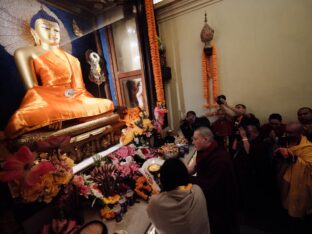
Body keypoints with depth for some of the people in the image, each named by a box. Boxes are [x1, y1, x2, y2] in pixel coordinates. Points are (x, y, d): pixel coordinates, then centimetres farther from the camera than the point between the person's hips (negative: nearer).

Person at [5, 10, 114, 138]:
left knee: (107, 104, -13)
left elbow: (79, 88, 15)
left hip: (74, 99, 6)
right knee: (23, 118, -35)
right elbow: (33, 88, -3)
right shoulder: (26, 53, 12)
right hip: (48, 100, -5)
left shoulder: (71, 59, 23)